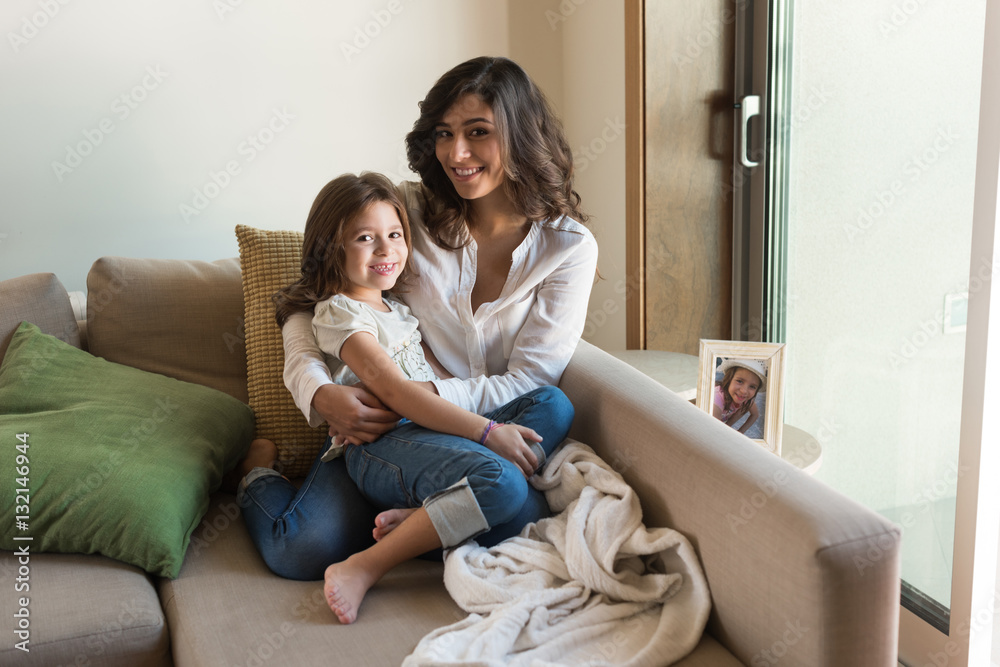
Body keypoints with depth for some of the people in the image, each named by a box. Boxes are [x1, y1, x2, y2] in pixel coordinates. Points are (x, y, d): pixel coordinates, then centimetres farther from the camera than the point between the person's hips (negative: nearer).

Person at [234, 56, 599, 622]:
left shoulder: (569, 246, -1)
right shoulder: (409, 210, 1)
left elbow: (528, 380, -6)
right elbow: (308, 305, 4)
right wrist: (318, 390, -17)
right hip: (381, 426, 0)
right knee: (303, 550, -26)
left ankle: (418, 521, -13)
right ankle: (262, 474, 6)